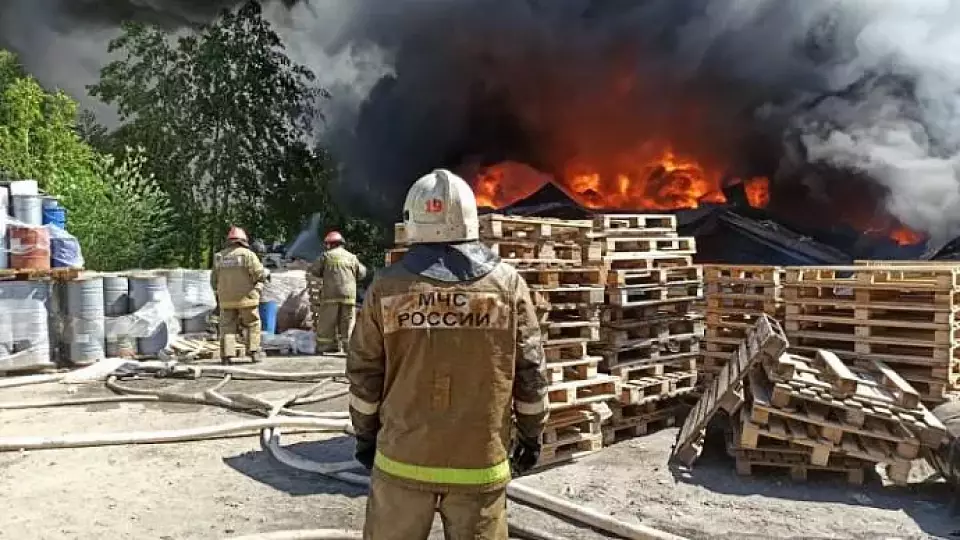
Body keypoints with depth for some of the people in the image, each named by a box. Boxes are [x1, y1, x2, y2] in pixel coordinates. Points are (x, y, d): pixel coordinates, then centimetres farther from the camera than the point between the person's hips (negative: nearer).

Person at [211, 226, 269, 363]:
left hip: (226, 299, 3)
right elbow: (259, 274, -12)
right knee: (252, 325, 9)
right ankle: (254, 351, 2)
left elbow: (214, 281, 10)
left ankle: (226, 354, 4)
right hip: (245, 298, -3)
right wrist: (266, 273, 9)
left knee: (227, 326, 9)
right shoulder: (248, 254, -6)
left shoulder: (219, 256, 7)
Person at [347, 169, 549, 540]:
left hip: (403, 456, 1)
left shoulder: (387, 286, -5)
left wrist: (365, 434, 15)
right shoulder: (507, 282, -5)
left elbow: (365, 373, 1)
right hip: (480, 459, 0)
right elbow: (530, 372, -1)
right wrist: (532, 434, 12)